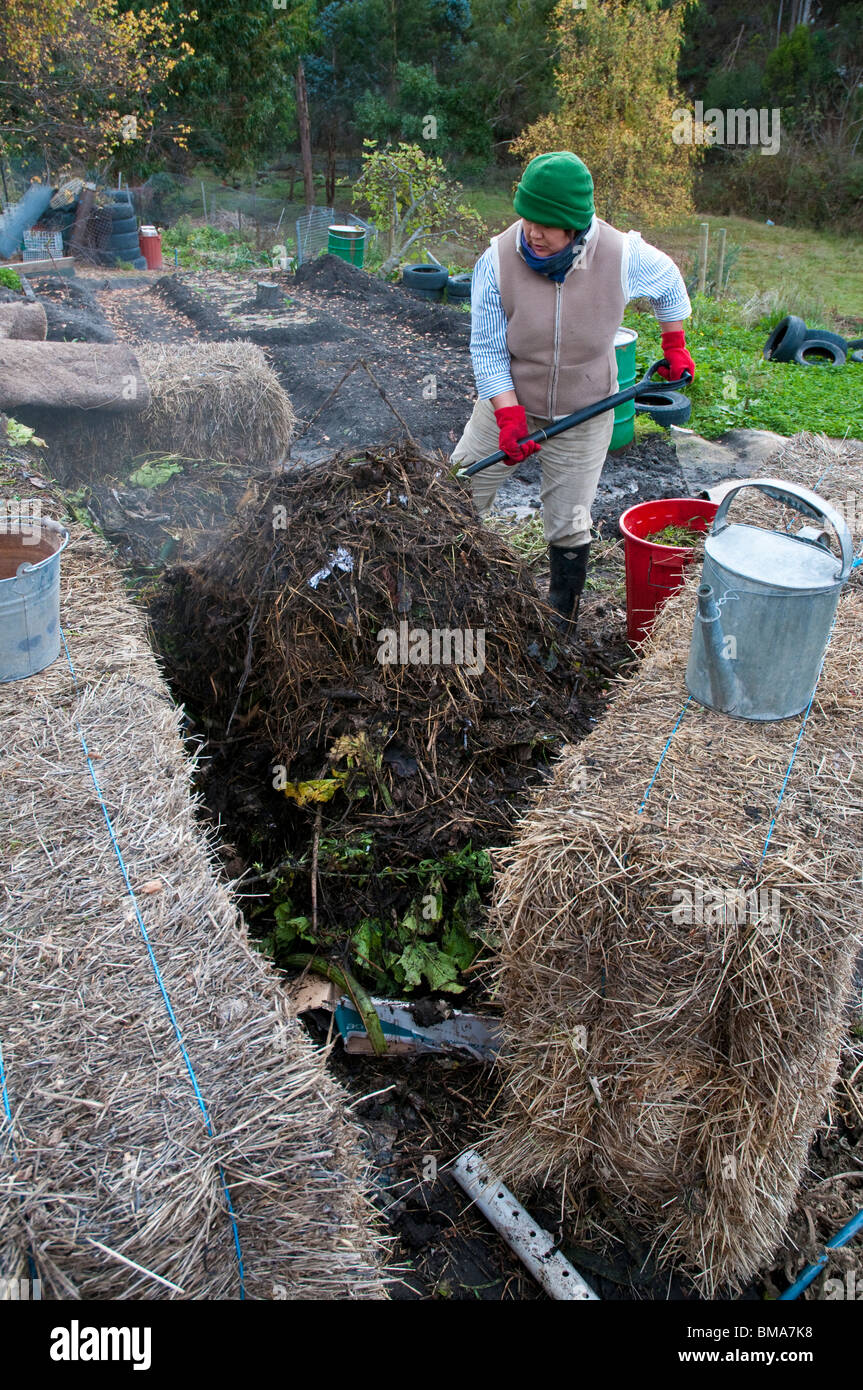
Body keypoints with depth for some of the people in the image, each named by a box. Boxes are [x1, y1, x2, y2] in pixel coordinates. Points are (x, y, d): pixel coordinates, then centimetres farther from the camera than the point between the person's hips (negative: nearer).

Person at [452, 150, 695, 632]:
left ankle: (562, 627, 25)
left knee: (569, 527, 7)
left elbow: (669, 281, 5)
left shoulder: (624, 257, -18)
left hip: (584, 416, -1)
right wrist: (509, 417, -23)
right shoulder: (498, 260, -19)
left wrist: (675, 347, 13)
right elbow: (488, 350, -13)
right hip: (507, 400, 1)